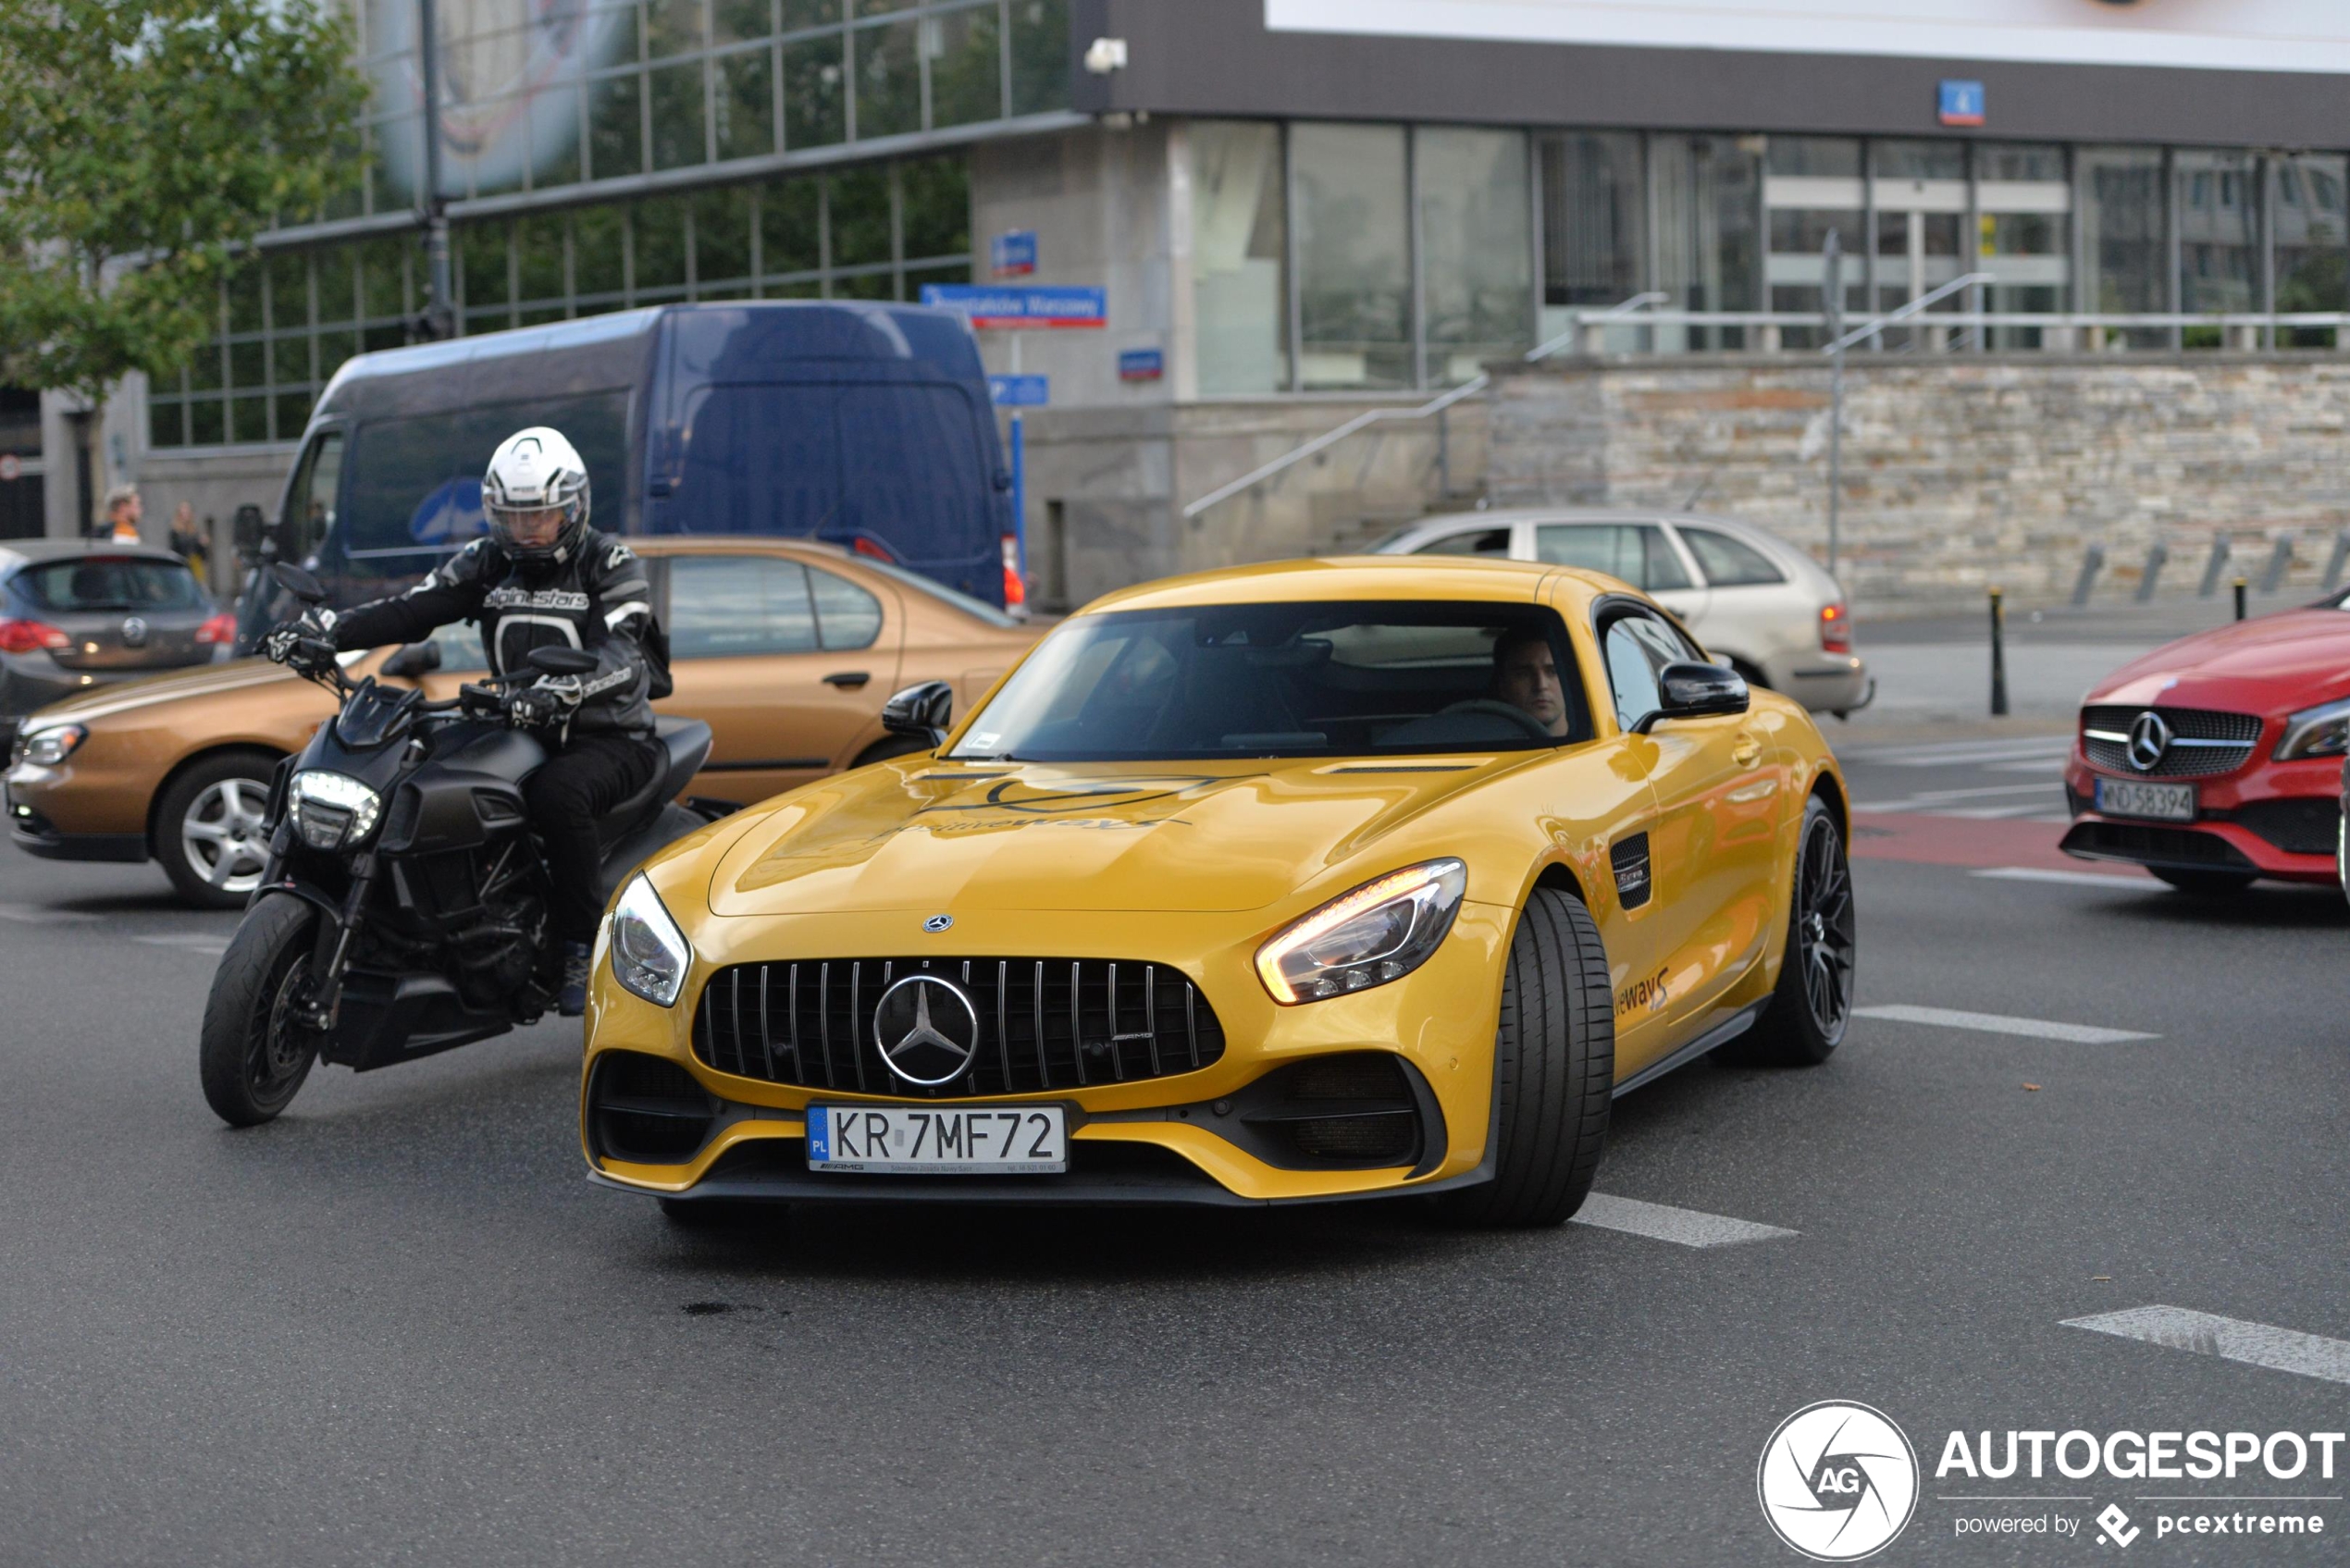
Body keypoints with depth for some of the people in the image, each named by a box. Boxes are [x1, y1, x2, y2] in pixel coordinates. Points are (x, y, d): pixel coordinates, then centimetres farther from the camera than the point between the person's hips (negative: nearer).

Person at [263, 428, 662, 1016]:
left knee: (558, 794, -38)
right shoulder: (487, 563, 10)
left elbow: (618, 656, -23)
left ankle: (581, 949, -25)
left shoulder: (611, 566, -6)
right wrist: (323, 629, -20)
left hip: (609, 738, -6)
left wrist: (557, 690, -44)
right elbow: (412, 609, -3)